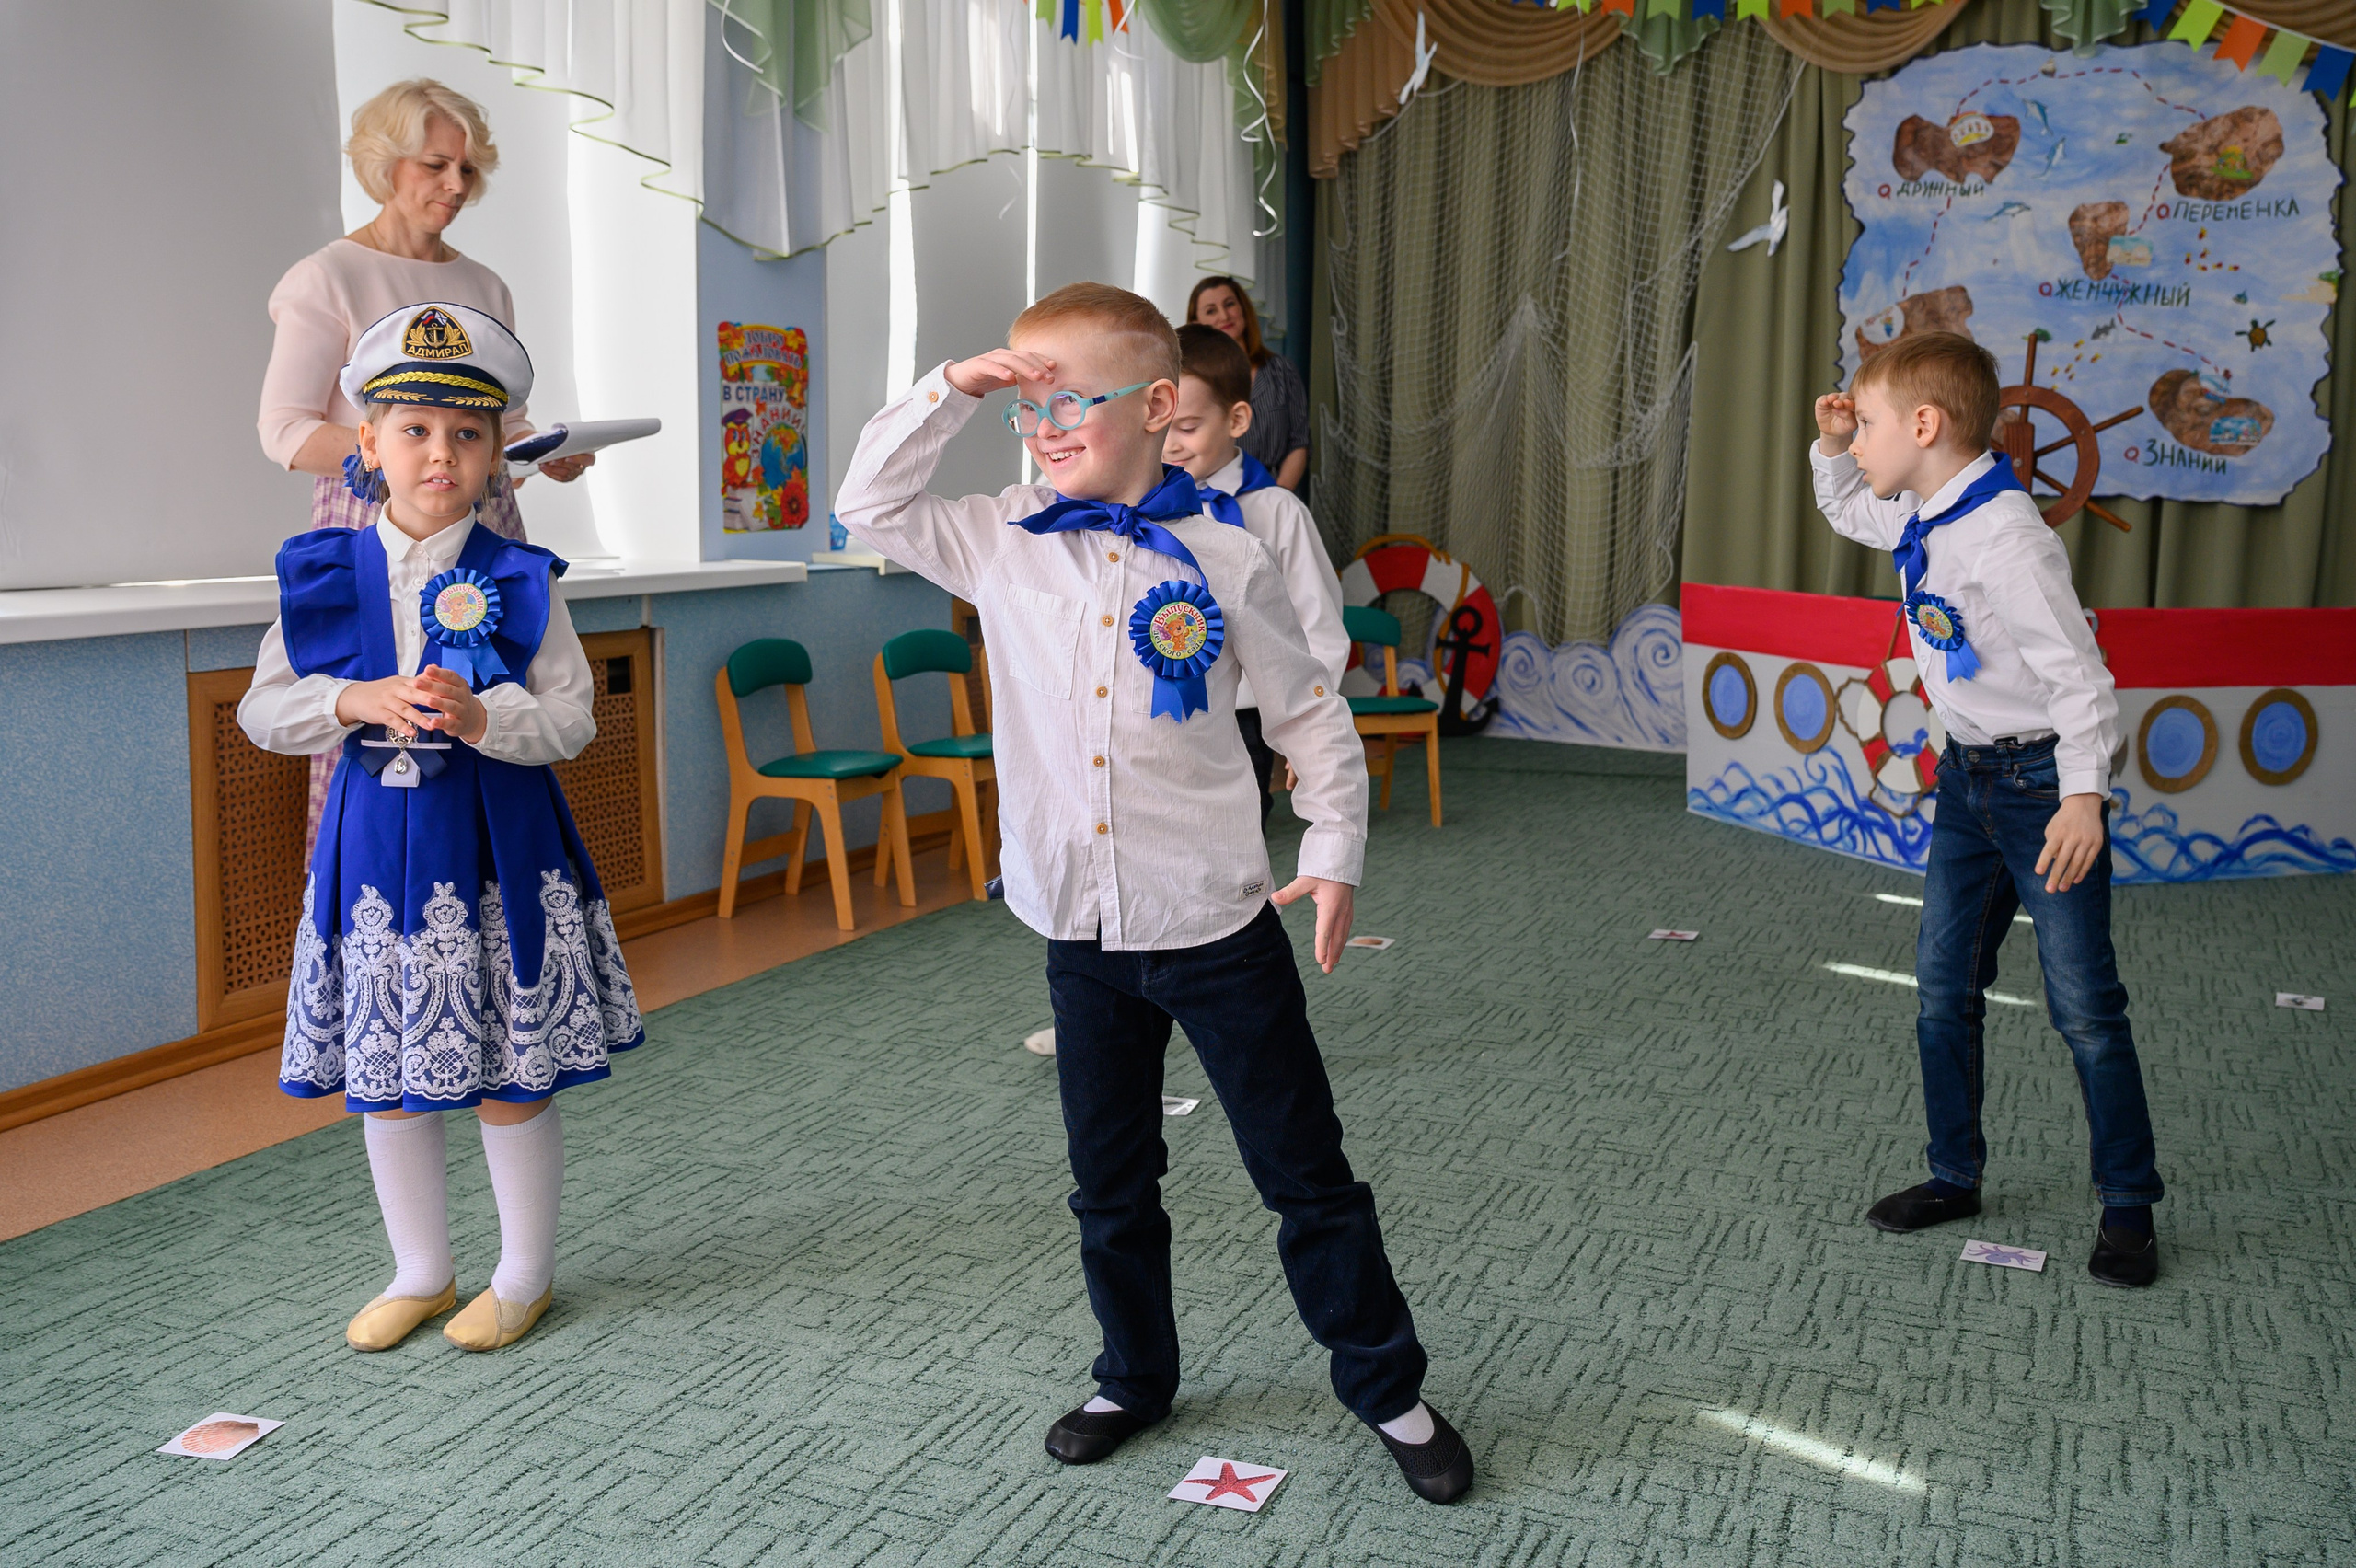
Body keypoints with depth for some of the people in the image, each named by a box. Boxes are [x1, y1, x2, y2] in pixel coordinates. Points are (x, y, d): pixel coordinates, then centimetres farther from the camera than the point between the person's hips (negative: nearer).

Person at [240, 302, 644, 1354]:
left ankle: (525, 1274, 24)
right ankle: (420, 1273, 31)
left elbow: (573, 717, -8)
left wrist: (483, 717, -26)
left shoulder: (517, 580, -5)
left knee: (510, 1073, 5)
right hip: (375, 836, 3)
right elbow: (262, 708, 2)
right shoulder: (322, 576, 2)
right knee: (384, 1073, 12)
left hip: (496, 838, -3)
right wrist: (356, 702, -16)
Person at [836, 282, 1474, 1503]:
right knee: (1110, 1186, 17)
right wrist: (948, 391, -4)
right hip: (1083, 932, 3)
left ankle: (1386, 1387, 24)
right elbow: (869, 507, 6)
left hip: (1218, 927, -3)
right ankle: (1136, 1378, 38)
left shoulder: (1221, 564, -7)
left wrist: (1334, 851, -5)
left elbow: (1311, 715, 1)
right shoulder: (1003, 547, 1)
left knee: (1305, 1175, 7)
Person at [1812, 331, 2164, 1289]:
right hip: (1968, 776, 9)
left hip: (2043, 780, -9)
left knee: (2083, 1004, -1)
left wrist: (2084, 794, -29)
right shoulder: (1921, 521, 4)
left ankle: (2127, 1208, 13)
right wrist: (1833, 447, 9)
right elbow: (1849, 511, 28)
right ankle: (1955, 1176, 25)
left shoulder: (2004, 537, -24)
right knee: (1945, 987, 12)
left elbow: (2075, 670, -25)